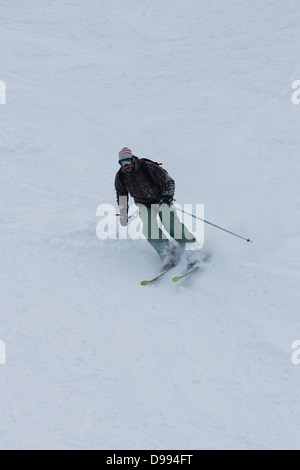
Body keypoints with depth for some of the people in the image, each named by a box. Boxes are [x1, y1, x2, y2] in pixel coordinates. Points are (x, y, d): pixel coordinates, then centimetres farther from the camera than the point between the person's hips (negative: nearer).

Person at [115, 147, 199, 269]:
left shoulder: (148, 167, -23)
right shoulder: (120, 177, -10)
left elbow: (168, 181, -17)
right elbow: (121, 196, 9)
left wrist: (168, 196, -34)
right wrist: (123, 215, 11)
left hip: (161, 199, -3)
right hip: (144, 205, 3)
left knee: (170, 224, -25)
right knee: (149, 229, -23)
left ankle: (193, 245, -11)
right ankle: (167, 253, -21)